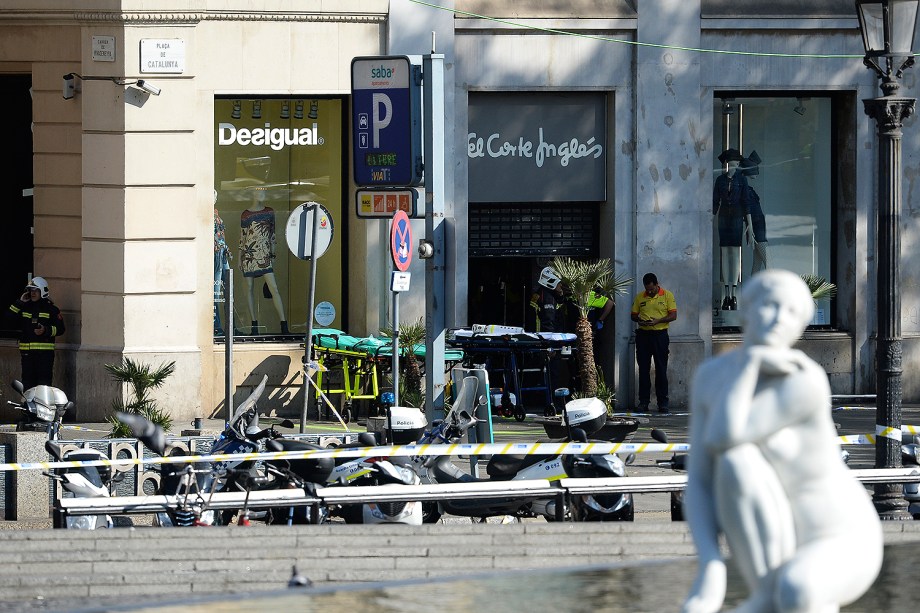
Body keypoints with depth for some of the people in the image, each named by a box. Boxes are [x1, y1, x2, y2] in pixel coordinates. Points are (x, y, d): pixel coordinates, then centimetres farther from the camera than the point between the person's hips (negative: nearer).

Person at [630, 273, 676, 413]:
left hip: (660, 334, -3)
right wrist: (640, 320, -9)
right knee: (643, 369, 3)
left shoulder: (667, 296, 0)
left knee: (661, 370, -1)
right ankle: (643, 402, 8)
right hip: (643, 335, 3)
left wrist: (658, 321, -17)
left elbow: (673, 315, -3)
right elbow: (633, 315, 13)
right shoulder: (640, 297, 8)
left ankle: (663, 402, 3)